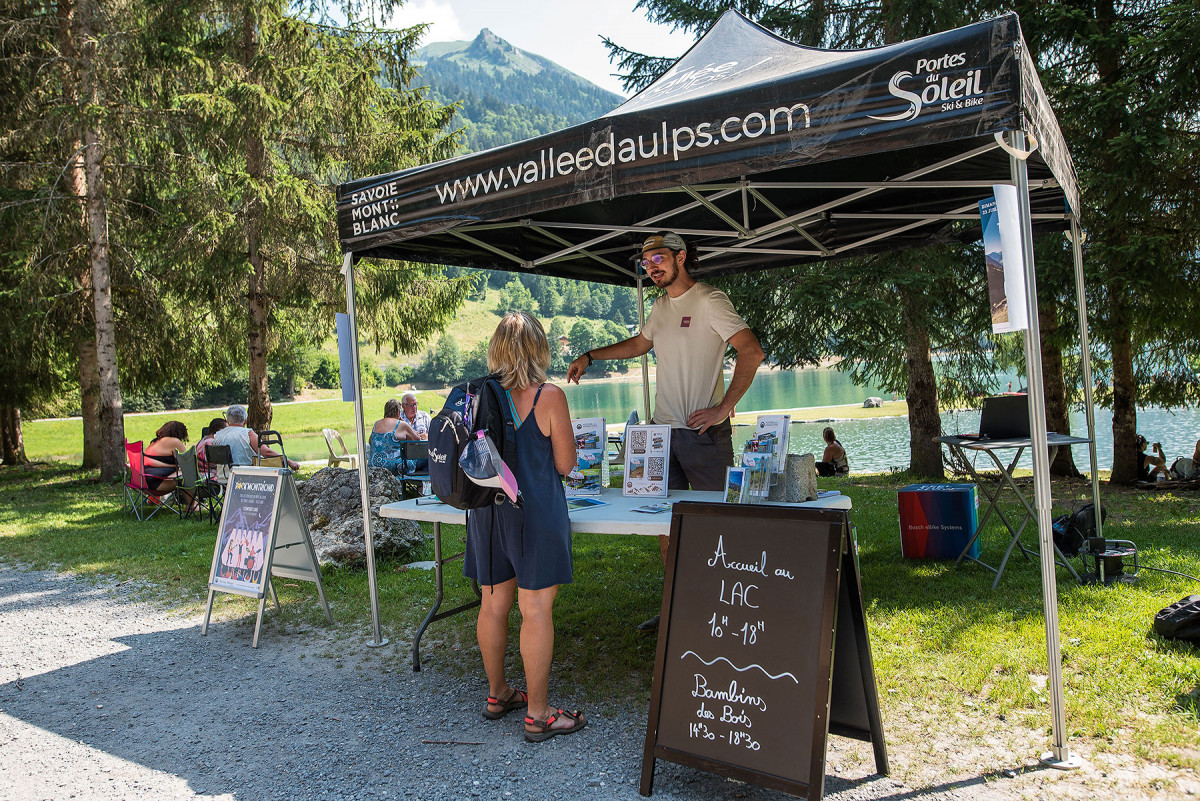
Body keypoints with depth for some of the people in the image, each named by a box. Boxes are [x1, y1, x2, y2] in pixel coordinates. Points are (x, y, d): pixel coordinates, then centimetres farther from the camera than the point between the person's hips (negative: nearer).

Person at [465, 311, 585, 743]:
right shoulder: (549, 397, -11)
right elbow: (564, 464, -6)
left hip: (488, 510, 6)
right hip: (535, 511, -5)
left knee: (494, 603, 15)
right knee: (536, 610, 1)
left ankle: (497, 694, 32)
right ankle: (538, 714, 9)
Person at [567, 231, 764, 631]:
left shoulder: (709, 300, -8)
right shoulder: (661, 306, 16)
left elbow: (751, 352, -17)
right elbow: (640, 344, 35)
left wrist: (723, 408, -20)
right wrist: (590, 356, 29)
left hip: (703, 431, -7)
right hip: (663, 430, 7)